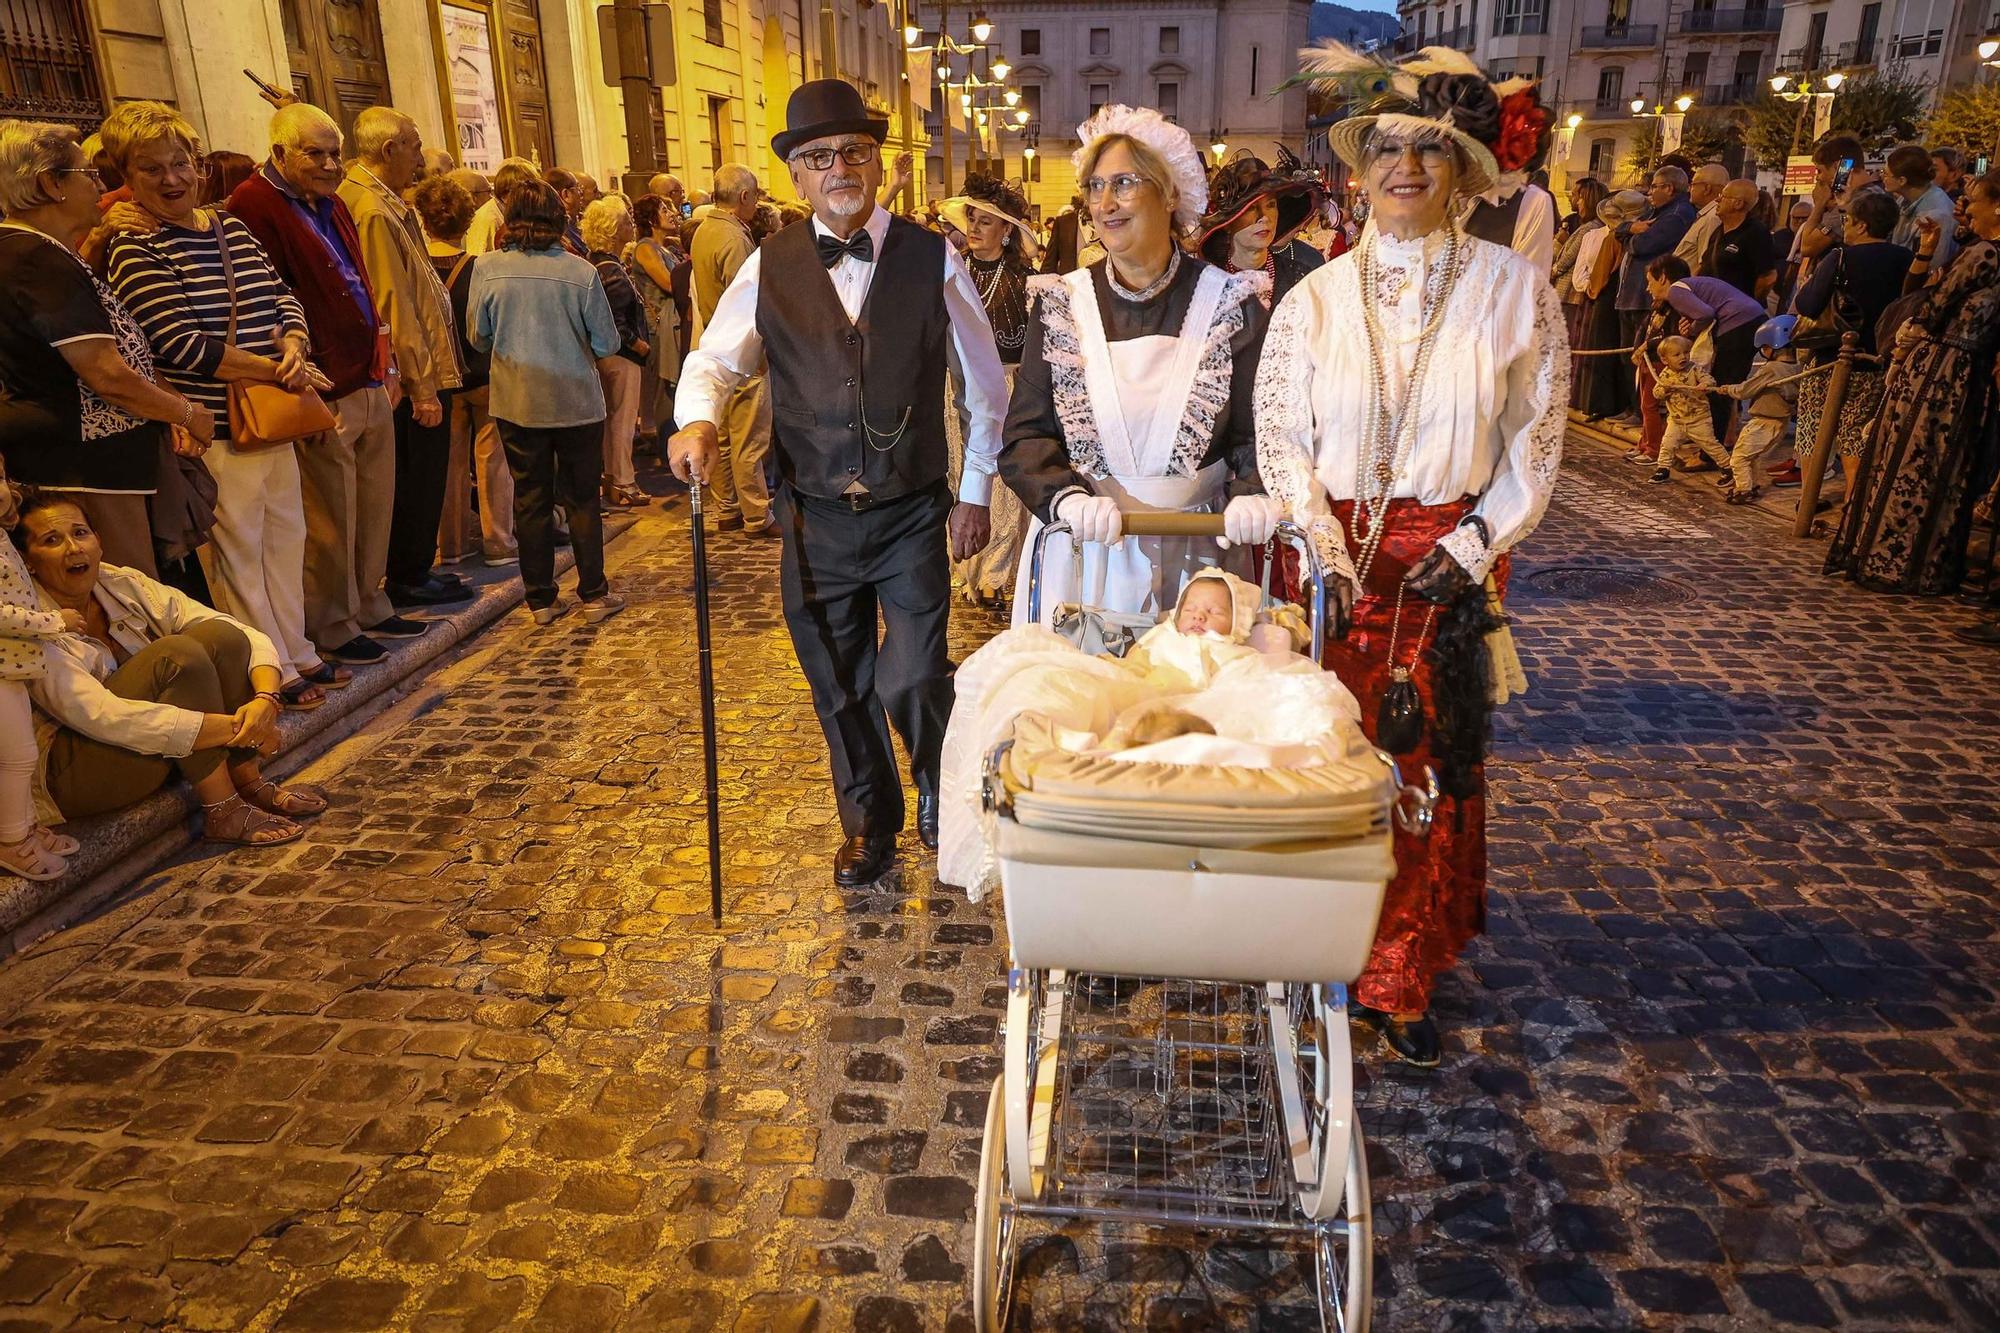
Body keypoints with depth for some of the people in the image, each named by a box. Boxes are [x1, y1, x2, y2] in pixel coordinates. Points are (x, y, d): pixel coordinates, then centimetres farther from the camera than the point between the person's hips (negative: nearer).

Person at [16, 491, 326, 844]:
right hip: (69, 776, -6)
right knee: (178, 654, -27)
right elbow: (102, 717, -32)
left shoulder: (122, 585, -1)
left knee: (219, 634, -14)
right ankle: (223, 813, -22)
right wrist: (236, 728, -33)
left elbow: (247, 638, -6)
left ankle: (250, 784, -10)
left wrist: (266, 699, -27)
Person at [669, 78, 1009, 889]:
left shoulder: (931, 259, -1)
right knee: (840, 693, 13)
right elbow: (715, 360, 1)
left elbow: (984, 385, 6)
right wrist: (697, 420, -22)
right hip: (814, 520, 2)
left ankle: (937, 791, 23)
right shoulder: (770, 267, 3)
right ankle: (868, 829, 36)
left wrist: (975, 492, 4)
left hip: (912, 517, -2)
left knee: (912, 682, -11)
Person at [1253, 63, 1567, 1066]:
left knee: (1430, 761, 6)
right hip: (1332, 551, 1)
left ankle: (1398, 980, 21)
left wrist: (1472, 548, -7)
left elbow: (1535, 439, 2)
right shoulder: (1315, 298, 1)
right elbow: (1279, 437, 0)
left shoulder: (1512, 287, -1)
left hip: (1452, 558, 0)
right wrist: (1326, 554, -10)